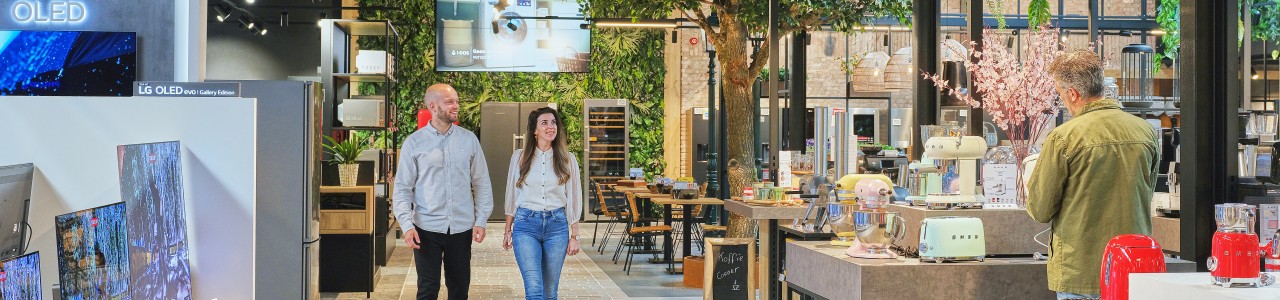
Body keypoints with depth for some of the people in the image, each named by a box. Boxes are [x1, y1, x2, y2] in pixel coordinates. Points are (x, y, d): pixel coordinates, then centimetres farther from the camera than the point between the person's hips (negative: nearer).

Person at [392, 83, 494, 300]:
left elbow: (481, 183, 6)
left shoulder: (469, 140, 4)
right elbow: (403, 188, -1)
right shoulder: (414, 143, -1)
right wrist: (407, 225, -12)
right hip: (427, 228, -2)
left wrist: (480, 221, -1)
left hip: (461, 228, 2)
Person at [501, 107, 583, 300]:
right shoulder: (520, 157, 3)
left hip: (557, 226, 1)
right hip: (526, 225, -1)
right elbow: (512, 196, 11)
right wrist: (508, 231, 12)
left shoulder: (567, 159, 3)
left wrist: (574, 236, 4)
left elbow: (573, 200, 6)